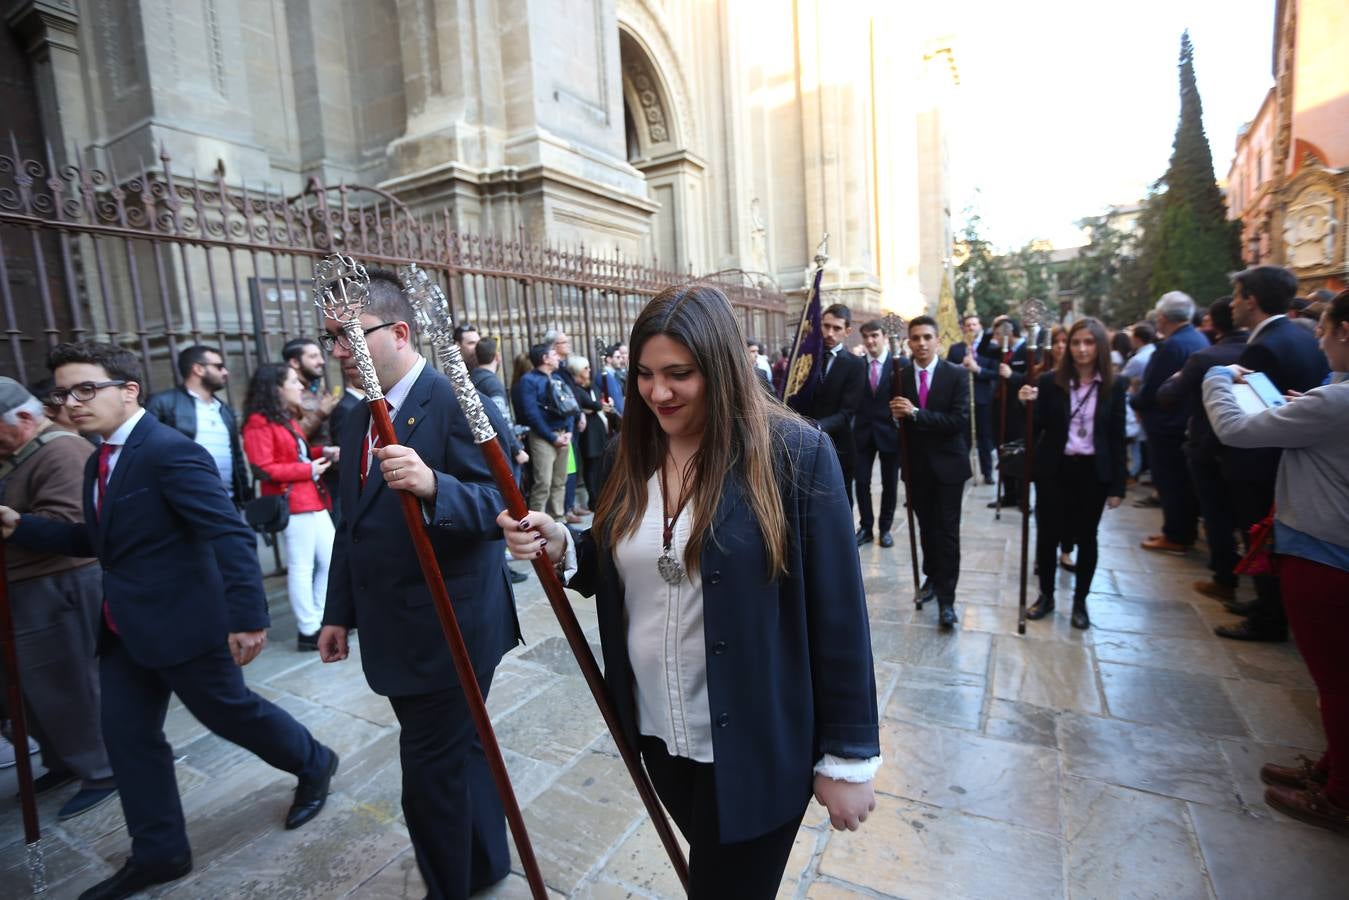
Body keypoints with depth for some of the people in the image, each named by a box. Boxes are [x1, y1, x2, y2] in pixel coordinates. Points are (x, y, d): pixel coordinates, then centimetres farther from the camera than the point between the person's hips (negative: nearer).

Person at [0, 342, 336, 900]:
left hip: (182, 623, -9)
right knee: (126, 735, 14)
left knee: (229, 712, 7)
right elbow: (99, 540, 19)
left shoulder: (170, 452, -20)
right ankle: (158, 853, 31)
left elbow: (230, 534, -28)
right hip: (126, 630, 9)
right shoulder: (100, 462, 10)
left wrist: (248, 615, -33)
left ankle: (313, 764, 32)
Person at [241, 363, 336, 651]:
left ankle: (321, 620, 24)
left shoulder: (287, 418, 19)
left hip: (314, 500, 10)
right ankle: (308, 631, 6)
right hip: (292, 504, -10)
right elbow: (264, 469, -17)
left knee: (331, 560, 12)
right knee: (301, 567, -4)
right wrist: (309, 469, -15)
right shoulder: (259, 423, -11)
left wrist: (321, 452, 11)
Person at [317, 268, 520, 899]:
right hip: (394, 632, 9)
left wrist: (433, 486, -41)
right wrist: (340, 612, 18)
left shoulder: (458, 401, -16)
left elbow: (501, 503, -24)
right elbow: (353, 526, 16)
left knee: (432, 774, 4)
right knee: (460, 752, 24)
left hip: (448, 631, -9)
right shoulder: (361, 418, 10)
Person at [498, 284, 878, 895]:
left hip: (754, 744, -5)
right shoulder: (633, 455, -1)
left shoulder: (794, 453, -18)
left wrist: (847, 755, -9)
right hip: (658, 733, 5)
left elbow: (836, 614, -14)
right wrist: (561, 547, -12)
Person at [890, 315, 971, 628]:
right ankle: (932, 576, 37)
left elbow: (961, 421, -19)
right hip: (917, 465, 3)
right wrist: (897, 415, -20)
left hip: (947, 463, -3)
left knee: (947, 531, -1)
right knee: (926, 527, 17)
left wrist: (915, 414, -24)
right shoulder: (901, 376, 0)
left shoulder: (957, 375, -9)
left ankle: (946, 598, 7)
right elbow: (900, 420, 3)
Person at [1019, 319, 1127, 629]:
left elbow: (1117, 437, 1)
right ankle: (1046, 595, 25)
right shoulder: (1049, 381, -5)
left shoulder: (1113, 385, -1)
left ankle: (1080, 601, 28)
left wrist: (1117, 485, -1)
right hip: (1054, 469, 0)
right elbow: (1036, 429, -4)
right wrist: (1028, 405, -25)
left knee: (1086, 537, 11)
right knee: (1047, 534, 7)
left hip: (1093, 472, 1)